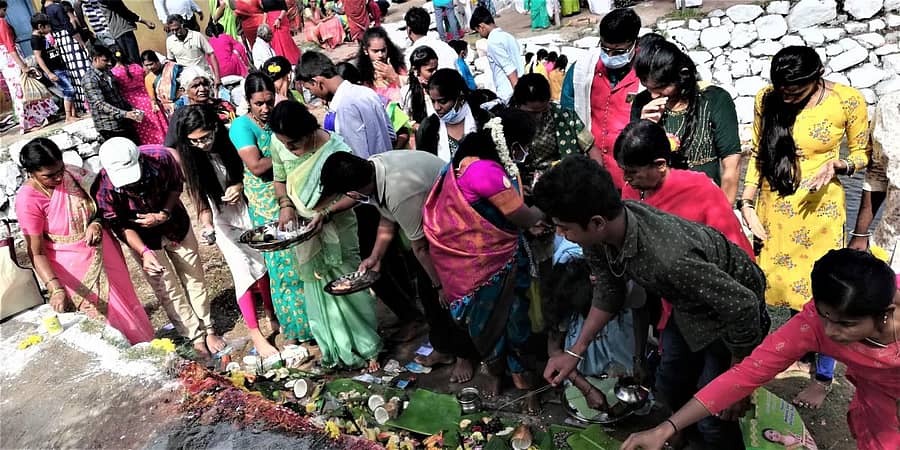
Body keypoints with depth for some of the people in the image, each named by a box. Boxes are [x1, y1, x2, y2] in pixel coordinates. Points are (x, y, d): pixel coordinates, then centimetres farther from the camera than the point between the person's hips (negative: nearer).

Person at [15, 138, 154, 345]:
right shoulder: (27, 200, -22)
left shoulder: (72, 173, -10)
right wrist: (55, 289, -30)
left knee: (126, 303, 21)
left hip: (104, 254, 5)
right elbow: (36, 252, -19)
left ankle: (144, 345, 42)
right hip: (74, 270, -5)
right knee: (103, 316, 7)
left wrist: (96, 224, -17)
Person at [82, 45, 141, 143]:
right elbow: (100, 104, -22)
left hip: (125, 123, 8)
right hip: (110, 128, -8)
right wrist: (125, 114, -32)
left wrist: (131, 109, 6)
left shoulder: (108, 73, 12)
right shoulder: (90, 79, -12)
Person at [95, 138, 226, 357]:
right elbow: (120, 225, -17)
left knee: (194, 278, 11)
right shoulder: (104, 187, -32)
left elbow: (176, 185, -10)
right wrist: (145, 252, -29)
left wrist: (163, 215, -24)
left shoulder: (160, 157, -31)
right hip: (143, 237, -1)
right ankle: (196, 337, 22)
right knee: (168, 290, 5)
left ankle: (208, 329, 29)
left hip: (175, 223, 1)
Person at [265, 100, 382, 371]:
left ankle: (367, 347, 23)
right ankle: (335, 348, 32)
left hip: (337, 230, -4)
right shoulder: (281, 149, -8)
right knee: (318, 290, 14)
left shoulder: (336, 149, -22)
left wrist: (326, 213, -27)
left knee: (348, 286, 4)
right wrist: (285, 204, -11)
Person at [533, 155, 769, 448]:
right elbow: (609, 292, -2)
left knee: (712, 414, 0)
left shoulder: (667, 258, -45)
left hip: (728, 311, -7)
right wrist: (574, 352, -5)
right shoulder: (597, 235, -21)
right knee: (670, 390, 21)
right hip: (688, 305, 7)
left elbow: (743, 306, -33)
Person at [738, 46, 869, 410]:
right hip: (774, 207, 3)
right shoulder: (767, 98, -4)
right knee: (787, 282, 12)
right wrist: (747, 204, 0)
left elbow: (862, 154, 1)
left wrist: (838, 165, -21)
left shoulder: (848, 101, -11)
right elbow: (757, 153, 4)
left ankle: (823, 375, 19)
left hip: (819, 208, -3)